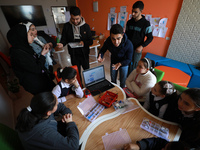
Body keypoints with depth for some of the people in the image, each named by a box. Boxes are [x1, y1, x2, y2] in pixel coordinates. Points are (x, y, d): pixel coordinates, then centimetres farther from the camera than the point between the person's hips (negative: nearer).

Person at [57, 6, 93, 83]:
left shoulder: (86, 26, -6)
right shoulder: (66, 26, -3)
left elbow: (91, 41, -4)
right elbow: (64, 38, 2)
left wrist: (84, 42, -25)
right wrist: (62, 44, -21)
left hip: (84, 54, 0)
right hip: (74, 55, 1)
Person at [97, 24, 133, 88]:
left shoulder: (129, 44, -35)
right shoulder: (108, 41, -29)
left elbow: (128, 59, -26)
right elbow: (102, 50, -15)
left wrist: (120, 64, -46)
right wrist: (100, 57, -38)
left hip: (124, 64, -2)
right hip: (113, 63, 3)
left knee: (122, 82, 15)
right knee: (113, 80, 22)